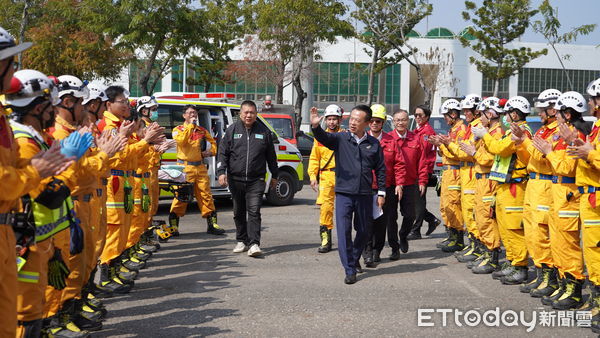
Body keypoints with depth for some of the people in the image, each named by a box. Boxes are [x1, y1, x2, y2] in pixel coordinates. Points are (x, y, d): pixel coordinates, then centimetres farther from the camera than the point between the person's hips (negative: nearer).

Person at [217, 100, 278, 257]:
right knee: (239, 213, 10)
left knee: (254, 211, -10)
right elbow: (223, 152, 4)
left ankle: (254, 244, -13)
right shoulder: (232, 130, 5)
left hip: (256, 180, -1)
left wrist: (274, 175, 16)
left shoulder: (264, 131, 7)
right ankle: (242, 241, 23)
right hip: (235, 179, 2)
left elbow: (271, 156, 14)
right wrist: (221, 172, -8)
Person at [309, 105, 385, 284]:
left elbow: (380, 169, 10)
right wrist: (315, 126, -39)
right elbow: (323, 137, -18)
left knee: (363, 231, 13)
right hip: (343, 193, -2)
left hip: (365, 195, 2)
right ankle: (350, 270, -3)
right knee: (344, 231, -8)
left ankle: (355, 259, 37)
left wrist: (381, 192, 7)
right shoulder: (340, 139, 0)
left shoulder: (374, 143, 6)